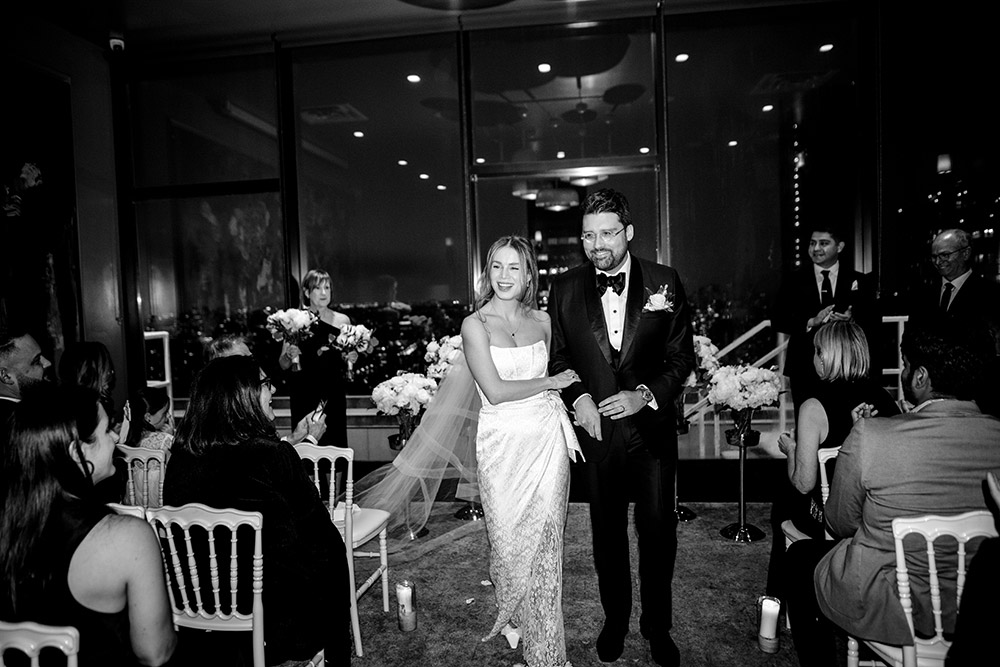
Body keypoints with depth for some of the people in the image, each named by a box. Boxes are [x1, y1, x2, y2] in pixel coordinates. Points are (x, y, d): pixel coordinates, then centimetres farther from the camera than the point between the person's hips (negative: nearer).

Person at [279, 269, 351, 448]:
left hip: (333, 395, 1)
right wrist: (289, 355, -15)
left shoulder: (342, 320, 5)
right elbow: (283, 365, 4)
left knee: (334, 443, -2)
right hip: (304, 395, -1)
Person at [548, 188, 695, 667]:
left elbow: (682, 357, -1)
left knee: (658, 532, 11)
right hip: (596, 428, 1)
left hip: (652, 428, -1)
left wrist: (645, 394, -15)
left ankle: (658, 626, 34)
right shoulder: (564, 289, -1)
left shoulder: (664, 283, -4)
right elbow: (557, 357, 6)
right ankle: (615, 618, 38)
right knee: (607, 532, 16)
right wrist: (577, 396, -11)